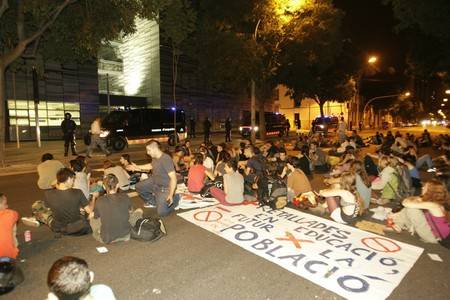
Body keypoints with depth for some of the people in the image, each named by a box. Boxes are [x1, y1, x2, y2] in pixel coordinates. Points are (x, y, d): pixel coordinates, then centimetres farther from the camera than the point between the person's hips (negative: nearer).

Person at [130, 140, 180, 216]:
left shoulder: (166, 159, -30)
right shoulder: (154, 157, -3)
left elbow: (173, 178, -31)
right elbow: (151, 165, 24)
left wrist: (171, 195, -36)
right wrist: (137, 167, 23)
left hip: (164, 188, -9)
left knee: (161, 212, -15)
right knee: (138, 186, 15)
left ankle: (175, 198, 11)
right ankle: (153, 201, 29)